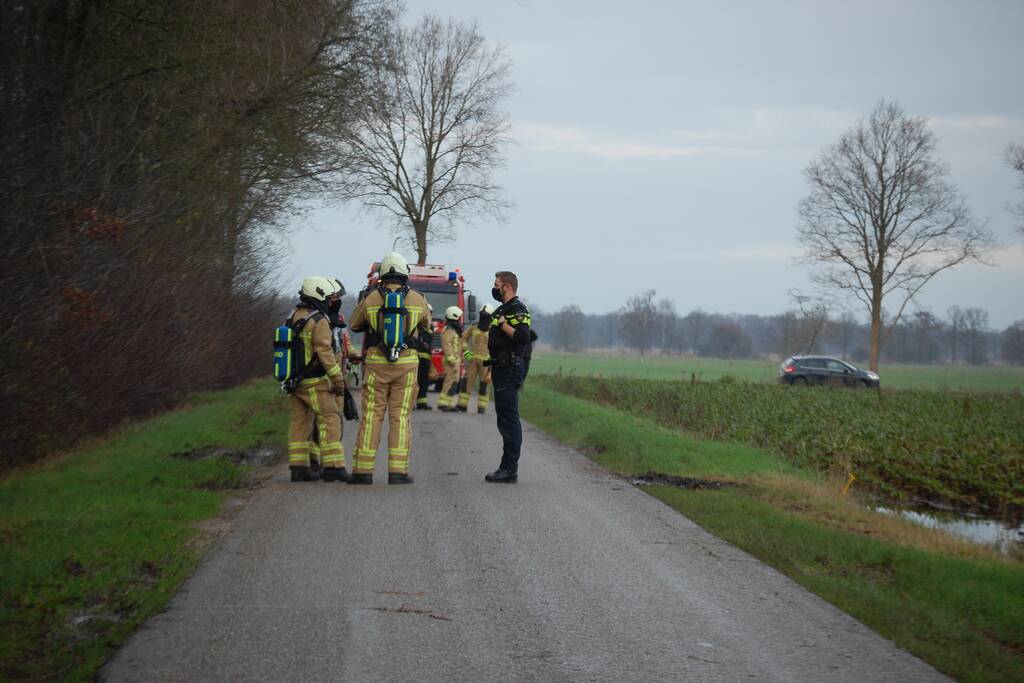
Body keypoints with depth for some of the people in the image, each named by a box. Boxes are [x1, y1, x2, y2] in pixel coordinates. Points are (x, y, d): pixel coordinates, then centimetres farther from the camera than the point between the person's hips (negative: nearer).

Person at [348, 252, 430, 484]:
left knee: (371, 416, 5)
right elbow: (426, 324, 20)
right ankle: (398, 471, -2)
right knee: (400, 417, 3)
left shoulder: (370, 299, -3)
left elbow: (354, 325, 14)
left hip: (377, 363, 0)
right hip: (406, 364, 0)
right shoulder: (416, 299, -1)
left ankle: (363, 470, 3)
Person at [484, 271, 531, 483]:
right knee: (505, 418, 11)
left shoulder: (517, 310, -11)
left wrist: (503, 324, -19)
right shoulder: (501, 310, 21)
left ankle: (509, 469, -12)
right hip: (501, 369, 11)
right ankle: (508, 467, 15)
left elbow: (524, 337, -24)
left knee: (509, 418, -11)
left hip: (510, 369, -11)